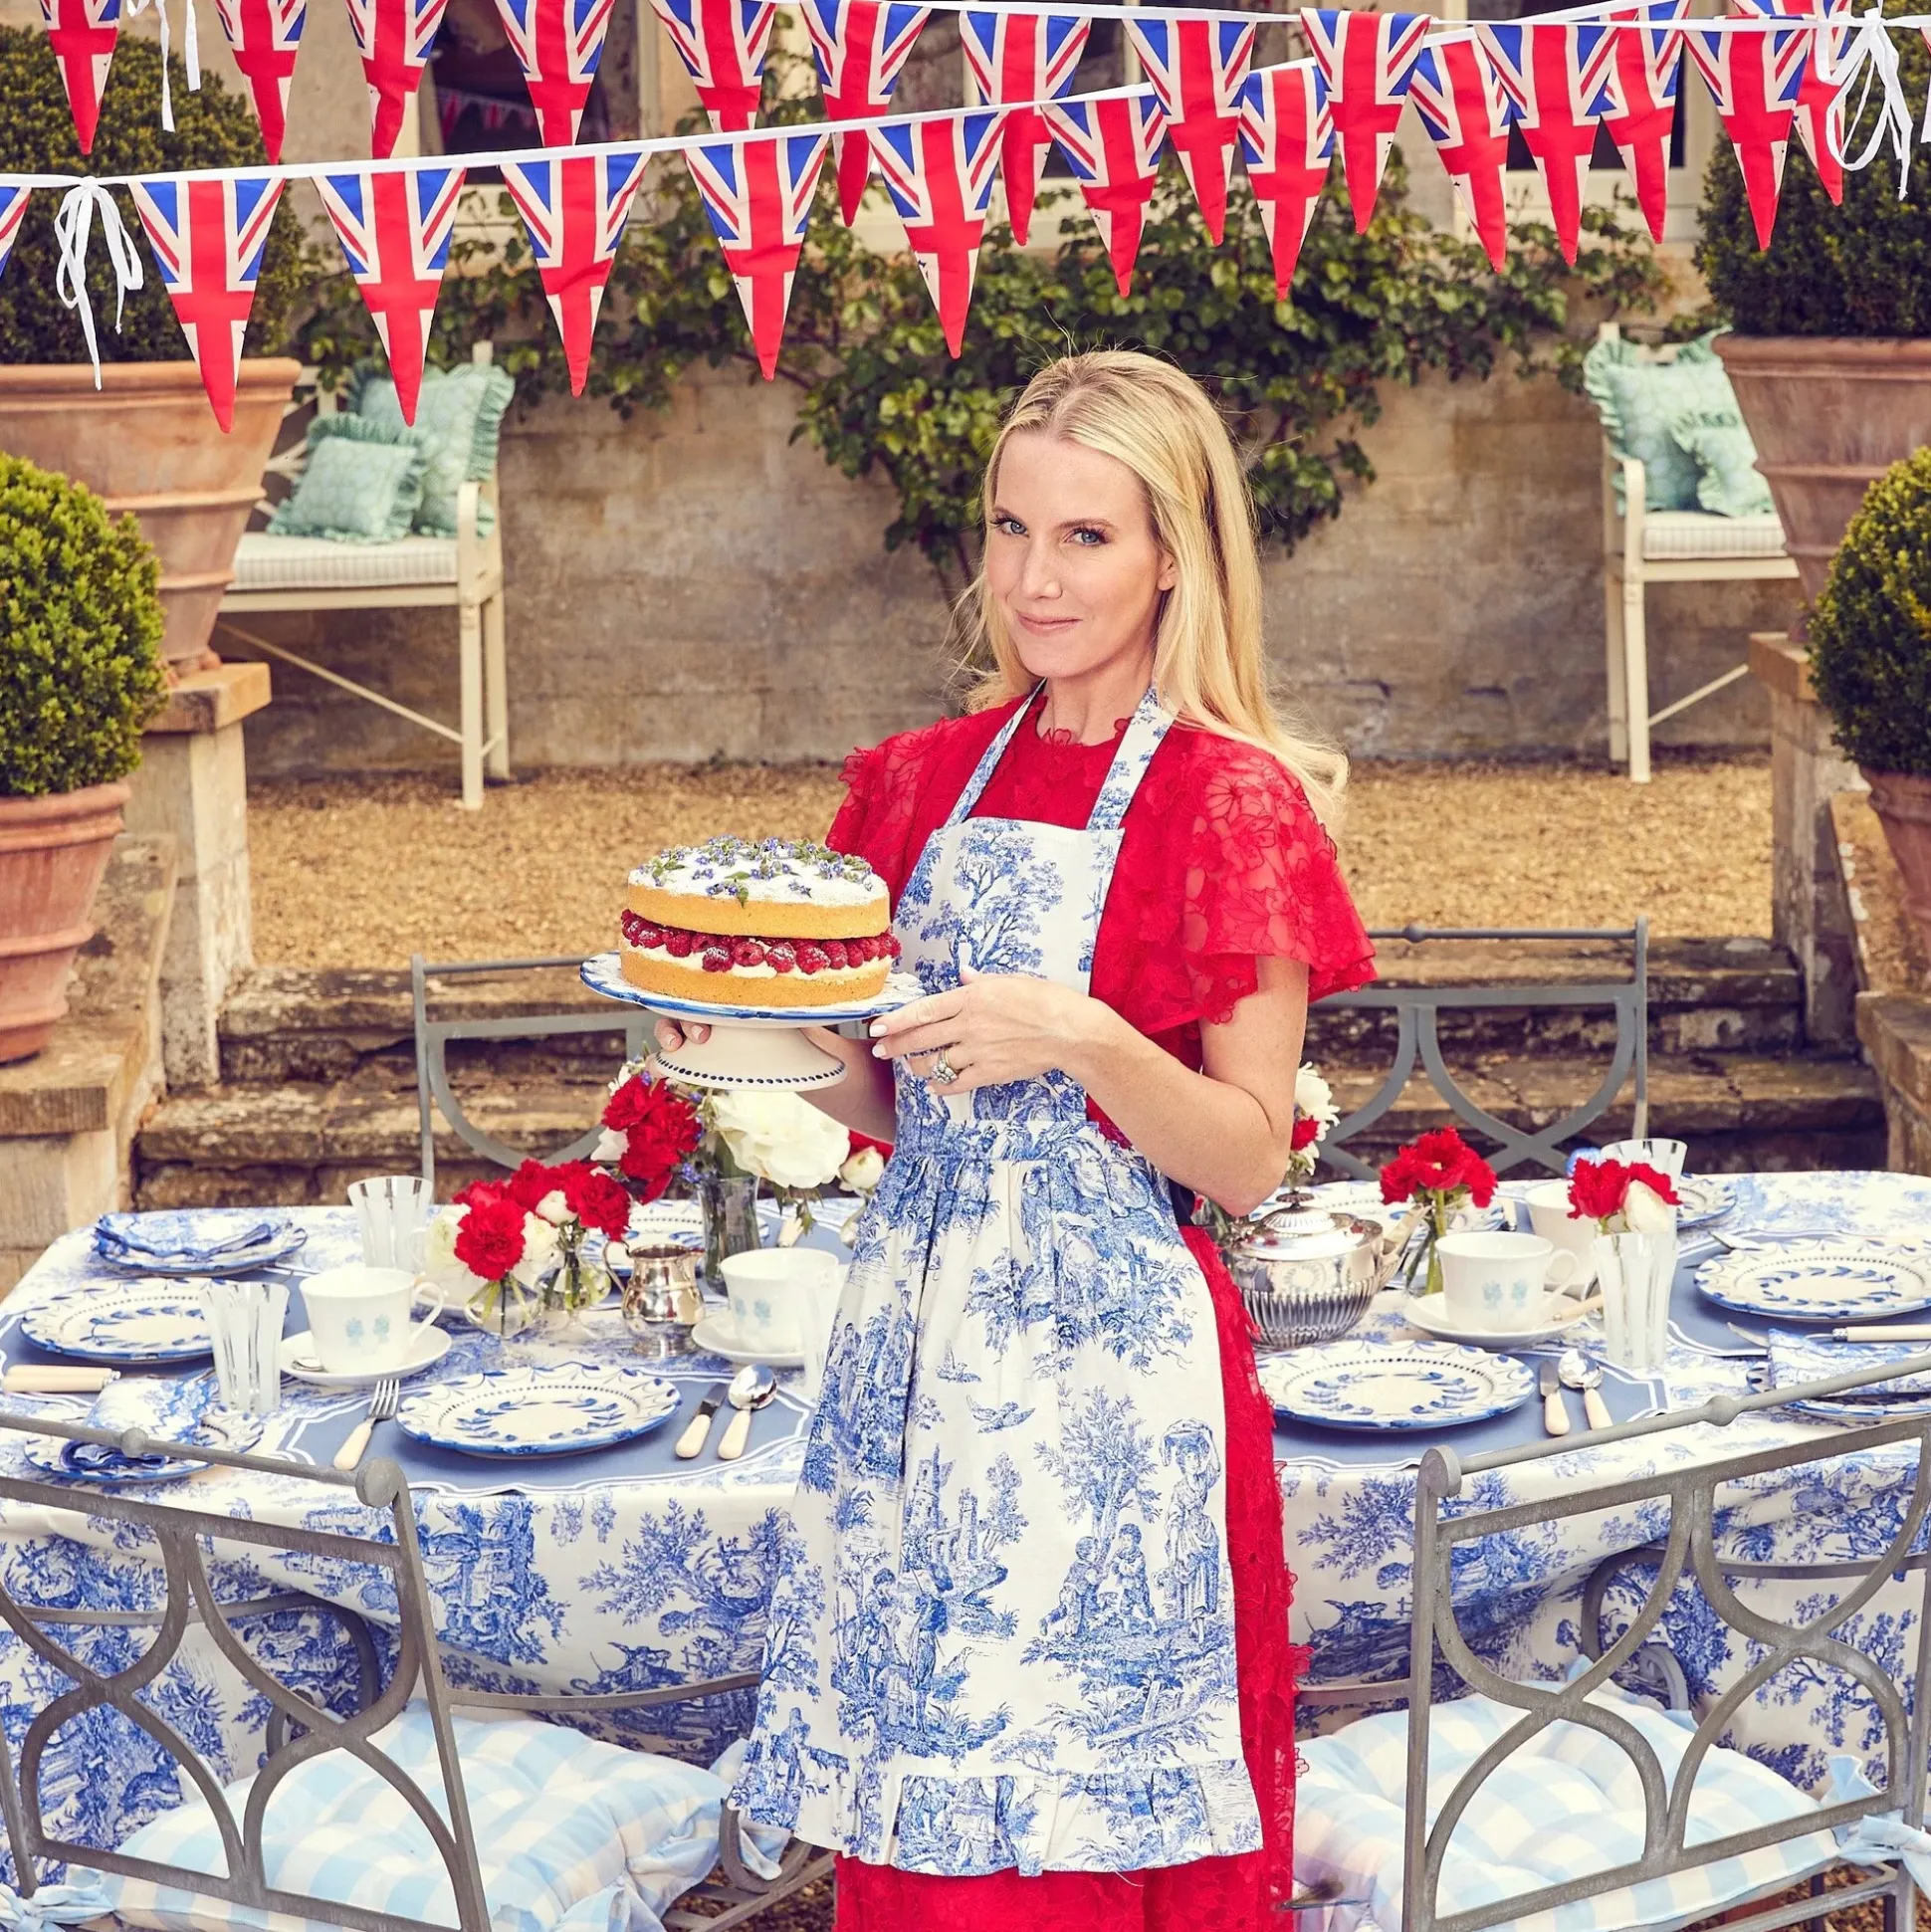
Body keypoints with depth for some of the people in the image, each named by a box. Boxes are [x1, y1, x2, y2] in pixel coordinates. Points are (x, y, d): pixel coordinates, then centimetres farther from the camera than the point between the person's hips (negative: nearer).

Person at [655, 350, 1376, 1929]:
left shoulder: (1229, 804, -6)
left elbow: (1248, 1159, -8)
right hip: (918, 1335, 5)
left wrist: (1081, 1038, -22)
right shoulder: (926, 780, 10)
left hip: (1110, 1356, -5)